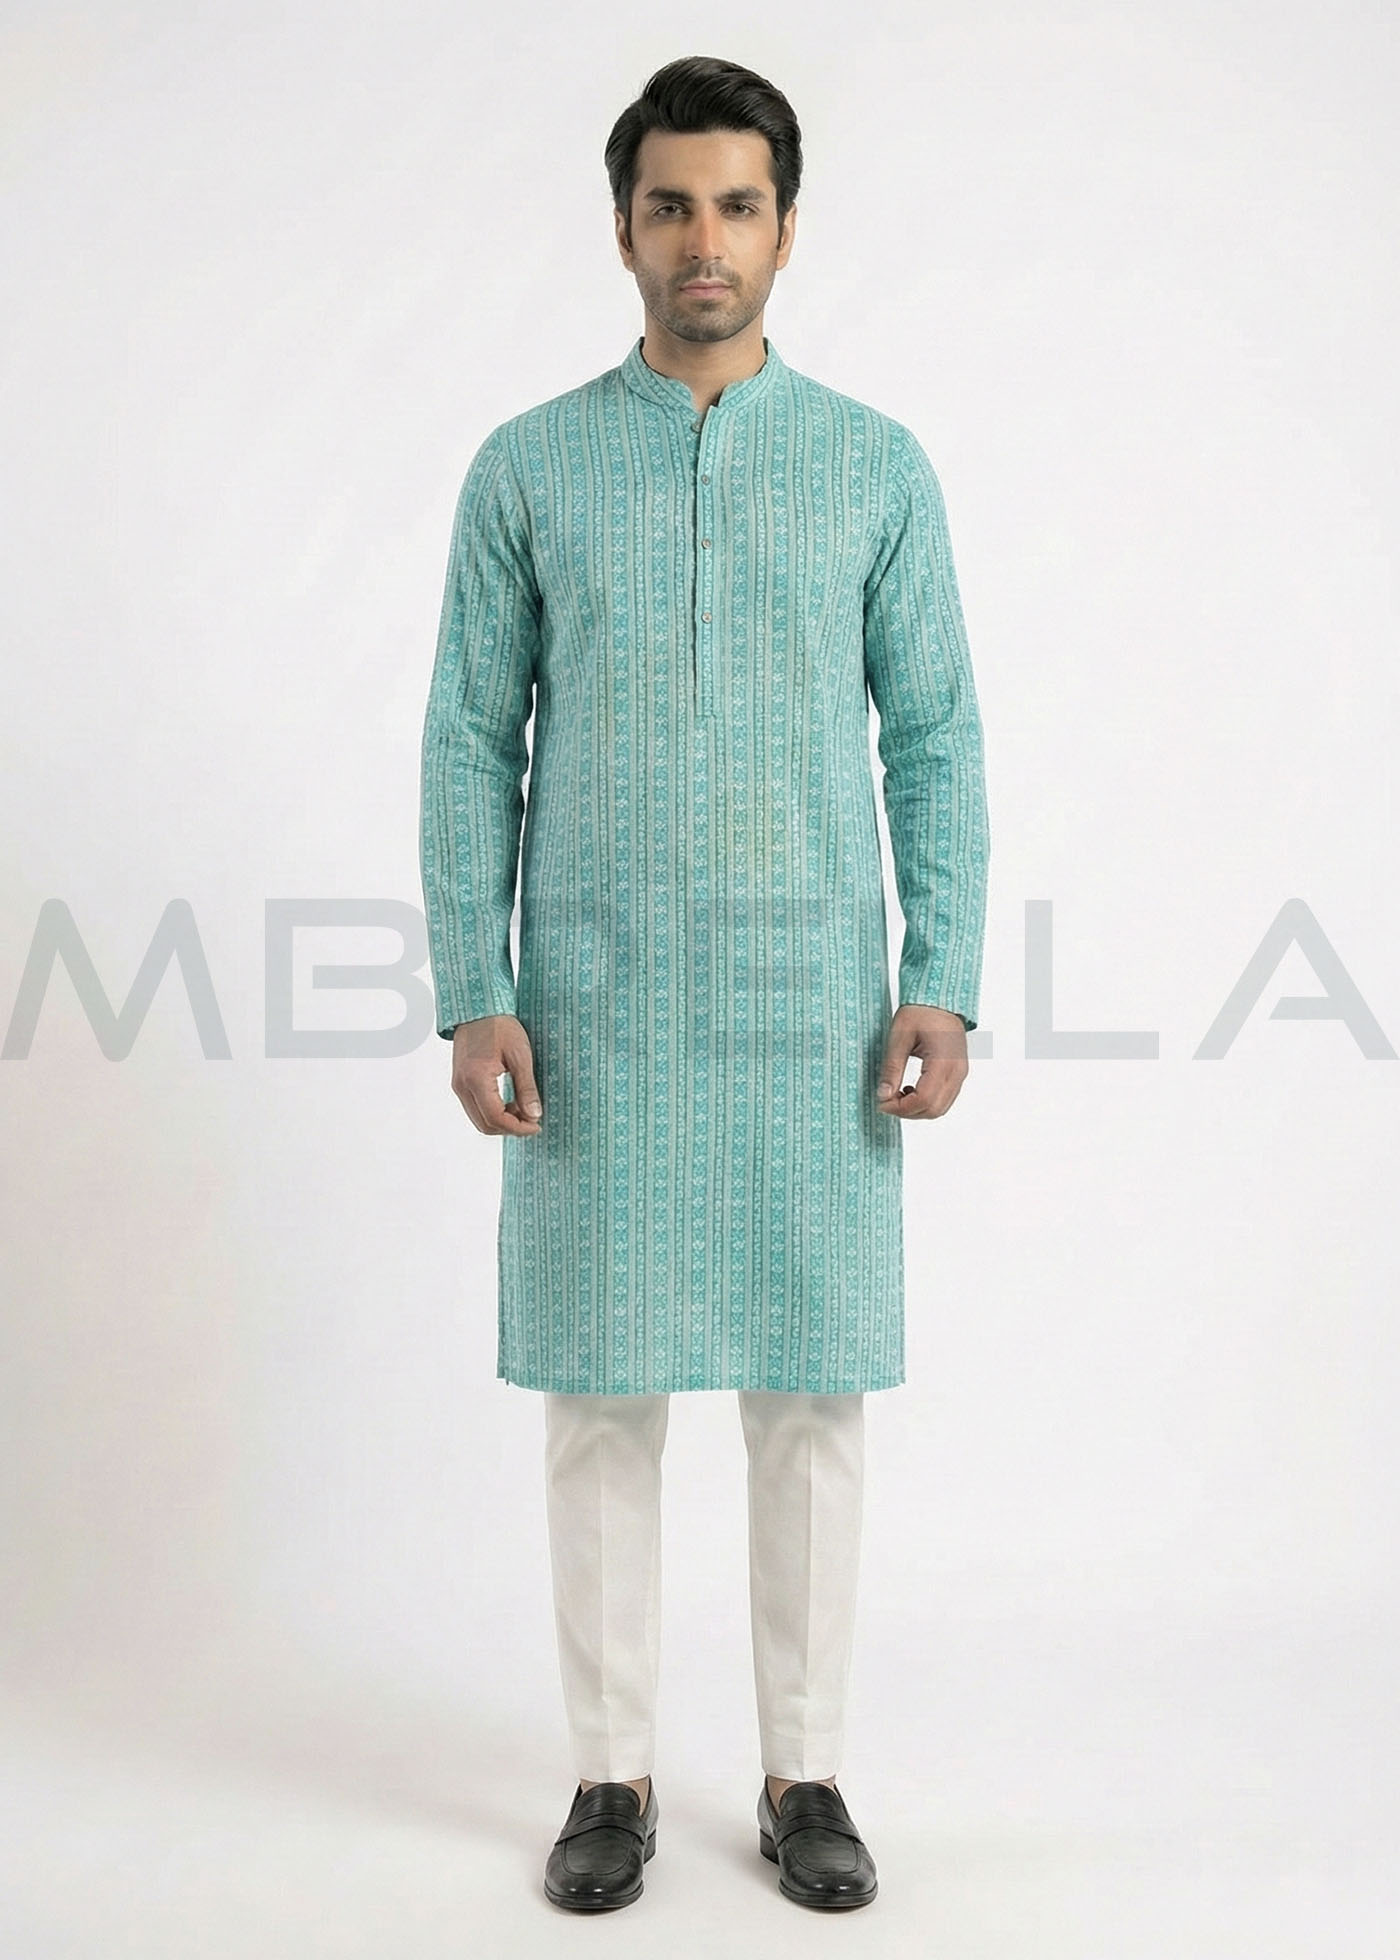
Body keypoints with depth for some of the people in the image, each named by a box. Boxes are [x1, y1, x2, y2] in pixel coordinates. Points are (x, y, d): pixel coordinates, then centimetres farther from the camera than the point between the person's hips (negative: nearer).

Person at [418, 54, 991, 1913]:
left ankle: (805, 1775, 23)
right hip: (596, 1013, 0)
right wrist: (471, 994, -5)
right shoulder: (527, 468, 5)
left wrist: (943, 983, -5)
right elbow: (472, 741, 4)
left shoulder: (879, 467, 6)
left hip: (813, 1010, 0)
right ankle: (614, 1775, 23)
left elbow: (934, 739, 5)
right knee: (601, 1395, 6)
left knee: (814, 1395, 6)